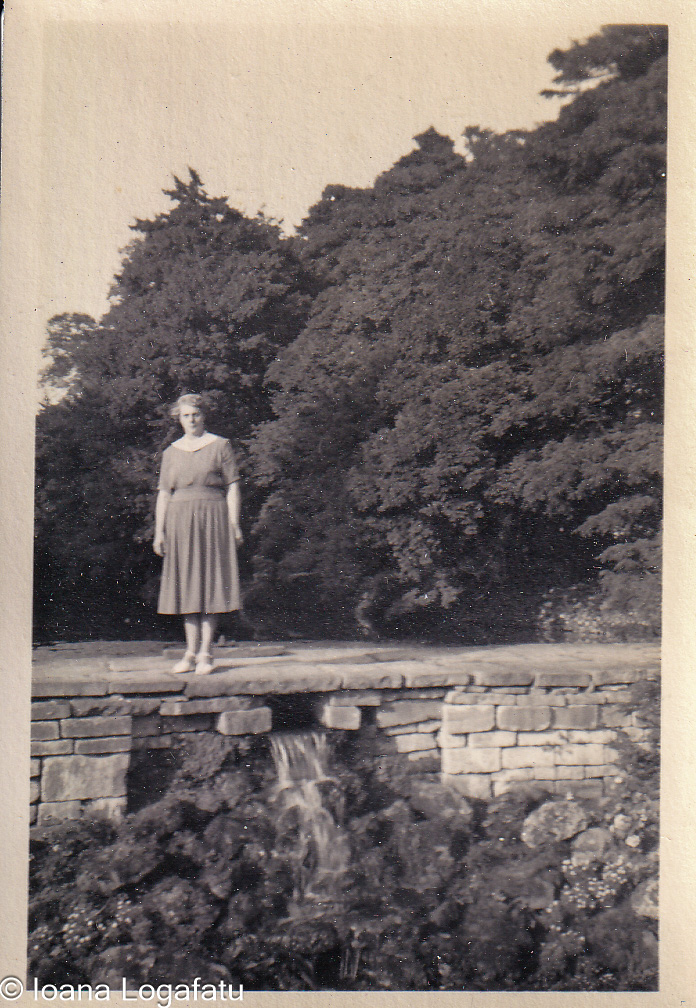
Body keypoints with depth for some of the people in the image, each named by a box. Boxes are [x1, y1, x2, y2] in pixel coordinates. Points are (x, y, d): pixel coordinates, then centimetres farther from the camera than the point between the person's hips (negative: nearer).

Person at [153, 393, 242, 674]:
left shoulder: (220, 445, 5)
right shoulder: (171, 452, 14)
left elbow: (232, 488, 1)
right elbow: (164, 494, 12)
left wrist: (234, 525, -6)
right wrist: (159, 531, 5)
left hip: (212, 518, -3)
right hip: (180, 523, 3)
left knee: (209, 583, -5)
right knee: (187, 586, 3)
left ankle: (205, 653, -2)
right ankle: (191, 653, 8)